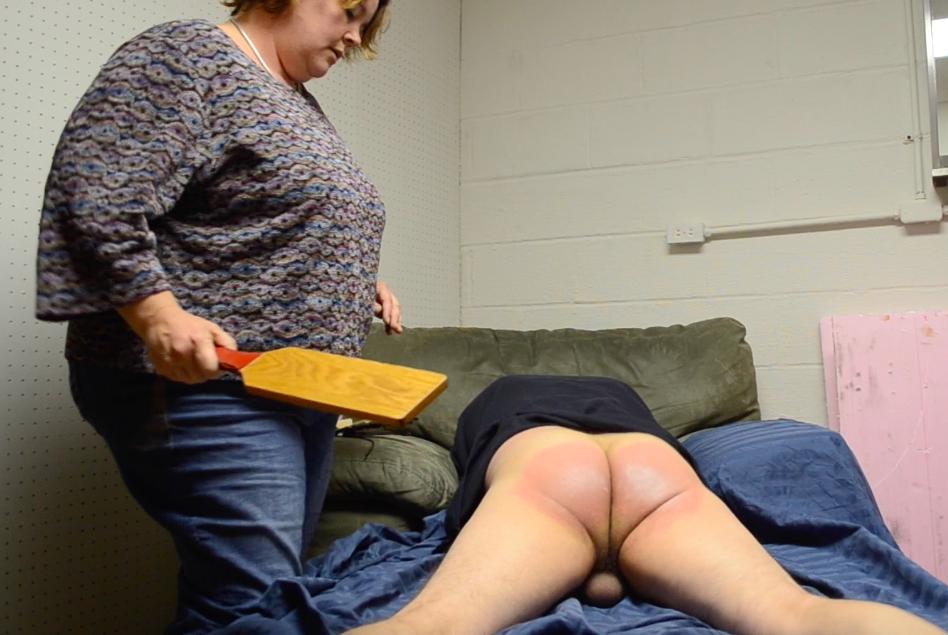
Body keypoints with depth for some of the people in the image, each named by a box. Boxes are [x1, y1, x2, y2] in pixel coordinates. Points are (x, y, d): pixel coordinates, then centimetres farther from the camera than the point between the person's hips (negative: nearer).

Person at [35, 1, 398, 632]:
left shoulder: (298, 102, 20)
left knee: (285, 580, 11)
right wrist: (159, 317, -26)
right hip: (206, 376, -9)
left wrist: (355, 278, 13)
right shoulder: (188, 56, -7)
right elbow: (98, 202, -16)